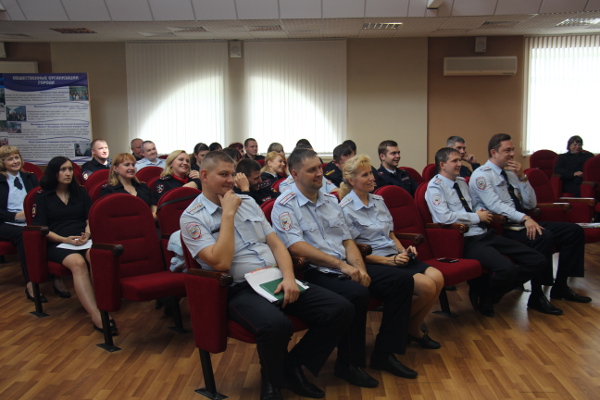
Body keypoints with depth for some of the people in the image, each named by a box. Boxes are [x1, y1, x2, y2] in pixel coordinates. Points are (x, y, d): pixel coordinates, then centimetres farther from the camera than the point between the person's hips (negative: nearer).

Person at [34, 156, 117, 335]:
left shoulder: (80, 192, 22)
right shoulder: (42, 196, 12)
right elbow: (41, 228, 2)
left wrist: (88, 231, -8)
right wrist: (65, 239, -13)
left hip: (84, 239, 2)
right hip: (58, 243, -2)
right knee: (78, 262, -37)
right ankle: (96, 316, -47)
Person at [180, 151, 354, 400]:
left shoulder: (247, 201, 16)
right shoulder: (192, 217, -4)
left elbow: (275, 243, 12)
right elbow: (221, 263, -17)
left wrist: (288, 277, -6)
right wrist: (228, 214, -13)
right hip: (239, 290, -6)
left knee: (341, 310, -12)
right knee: (276, 325, -39)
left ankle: (293, 365, 7)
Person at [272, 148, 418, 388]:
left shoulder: (331, 201, 17)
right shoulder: (285, 205, -5)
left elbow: (347, 241, 15)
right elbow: (296, 247, -18)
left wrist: (360, 268, -6)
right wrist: (341, 265, -21)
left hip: (345, 267, 8)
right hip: (314, 272, -7)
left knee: (402, 280, -5)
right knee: (357, 294, -34)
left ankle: (384, 353, 4)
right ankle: (349, 365, -10)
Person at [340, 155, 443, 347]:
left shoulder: (378, 200, 15)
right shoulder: (346, 209, -8)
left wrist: (403, 250, 1)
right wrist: (389, 260, -16)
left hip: (394, 257, 7)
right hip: (374, 263, -7)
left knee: (437, 278, -16)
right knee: (426, 286, -23)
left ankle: (414, 328, 5)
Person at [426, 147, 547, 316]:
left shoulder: (461, 182, 20)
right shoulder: (435, 187, -5)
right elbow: (445, 217, -19)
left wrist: (481, 210, 9)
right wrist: (477, 216, -9)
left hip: (486, 234, 9)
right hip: (467, 241, -9)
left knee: (538, 261, -4)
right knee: (507, 268, -34)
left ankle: (485, 289, 6)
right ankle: (484, 299, -1)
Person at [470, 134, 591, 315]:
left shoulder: (511, 173, 17)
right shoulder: (481, 175, -7)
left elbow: (531, 204, 13)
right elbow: (496, 206, -22)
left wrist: (522, 177, 0)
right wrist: (525, 218, -33)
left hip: (524, 223, 9)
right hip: (503, 228, -8)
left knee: (575, 231, -2)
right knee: (545, 237, -33)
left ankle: (560, 286, 6)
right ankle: (537, 297, -22)